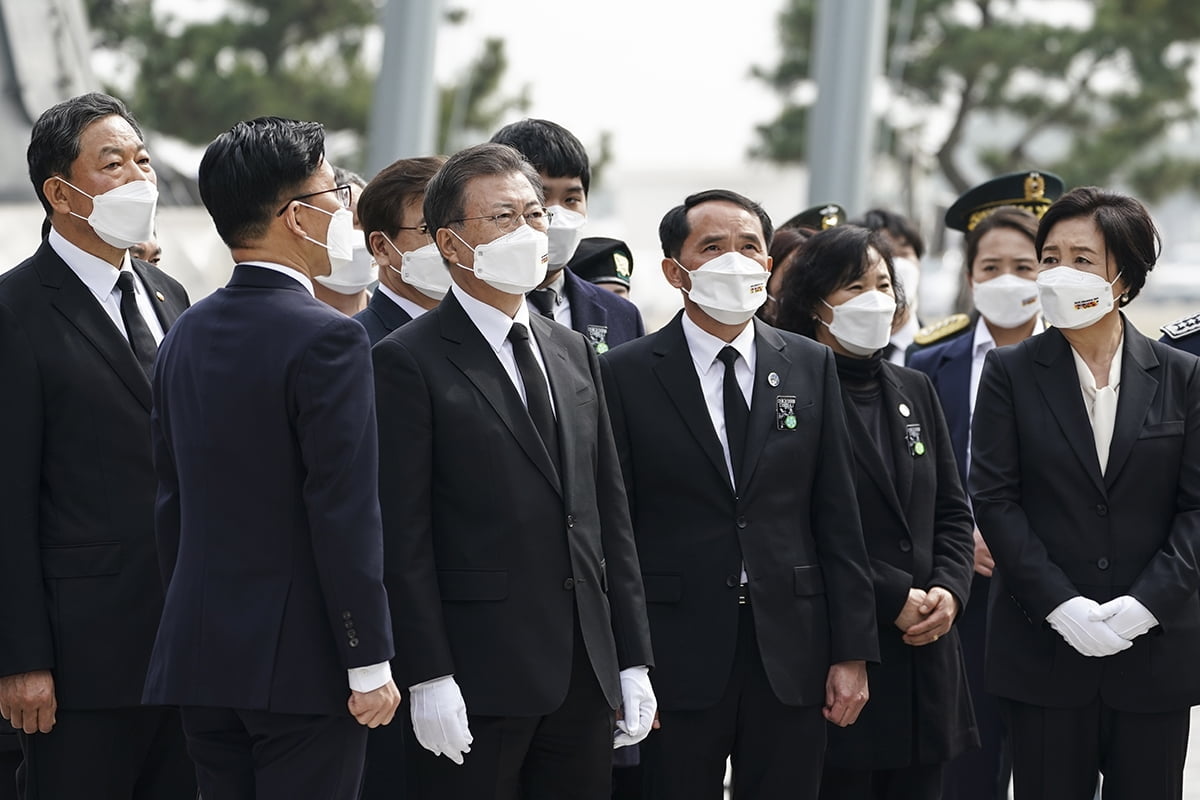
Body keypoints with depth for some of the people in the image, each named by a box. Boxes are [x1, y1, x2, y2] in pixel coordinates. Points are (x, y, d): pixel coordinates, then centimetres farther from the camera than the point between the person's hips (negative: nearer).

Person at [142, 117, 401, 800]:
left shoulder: (187, 334, 9)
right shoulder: (329, 339, -14)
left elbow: (172, 498, 13)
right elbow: (346, 515, -17)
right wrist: (371, 663, -12)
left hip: (199, 655, 7)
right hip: (302, 661, -7)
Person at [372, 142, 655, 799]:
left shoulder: (574, 353, 16)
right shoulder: (408, 362, -5)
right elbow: (404, 533, -10)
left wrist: (633, 659, 11)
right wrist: (428, 678, -16)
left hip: (584, 676, 6)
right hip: (475, 683, -6)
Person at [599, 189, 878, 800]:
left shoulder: (810, 366, 8)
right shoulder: (627, 375, 0)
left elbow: (837, 518, 7)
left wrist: (852, 652, 3)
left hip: (791, 655, 2)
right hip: (677, 656, -2)